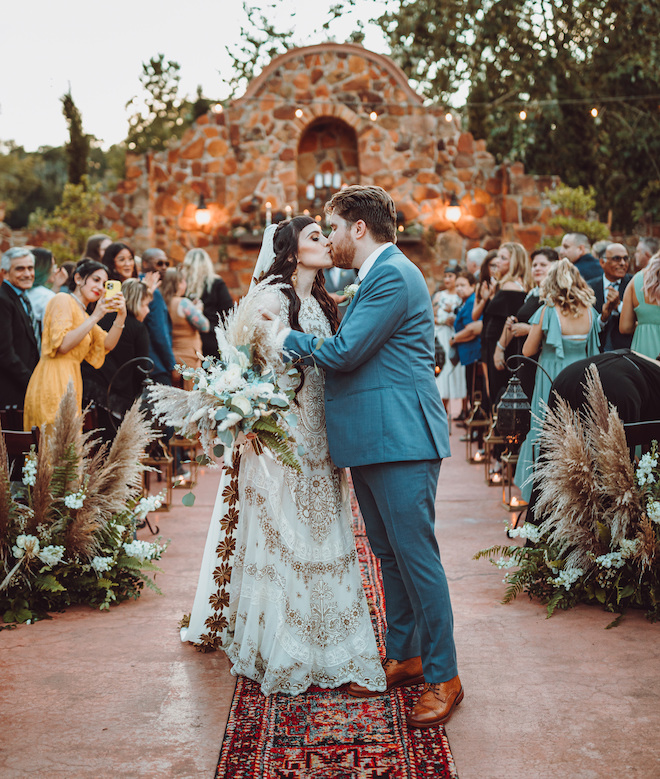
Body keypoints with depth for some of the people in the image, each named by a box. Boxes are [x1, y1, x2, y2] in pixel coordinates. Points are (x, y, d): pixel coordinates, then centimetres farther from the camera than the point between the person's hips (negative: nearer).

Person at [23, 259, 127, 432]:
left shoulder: (83, 314, 24)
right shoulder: (63, 300, -2)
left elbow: (106, 345, 13)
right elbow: (62, 345, -15)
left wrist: (121, 317, 0)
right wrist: (95, 317, -14)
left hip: (69, 382, 9)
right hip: (53, 382, -9)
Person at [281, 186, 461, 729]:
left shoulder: (393, 276, -14)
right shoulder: (375, 276, 20)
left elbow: (344, 352, -17)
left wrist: (289, 338, -3)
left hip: (400, 439, -11)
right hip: (372, 440, 11)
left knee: (416, 555, -6)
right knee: (389, 555, 16)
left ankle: (444, 677, 3)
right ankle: (404, 658, 27)